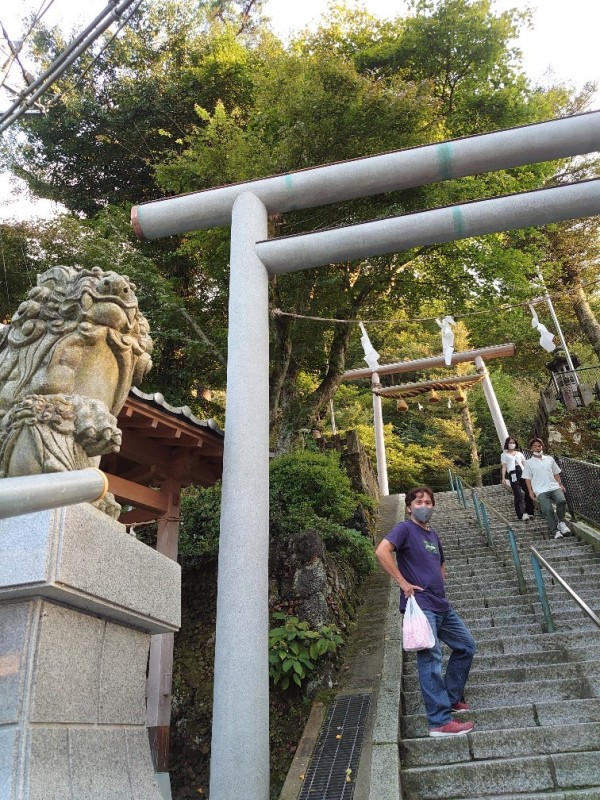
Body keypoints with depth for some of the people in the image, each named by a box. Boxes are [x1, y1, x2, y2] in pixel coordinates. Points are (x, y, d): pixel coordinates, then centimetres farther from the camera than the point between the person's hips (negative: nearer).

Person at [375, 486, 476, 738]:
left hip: (441, 605, 9)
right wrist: (403, 582, -21)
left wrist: (438, 584, 14)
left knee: (466, 646, 17)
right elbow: (382, 551, -25)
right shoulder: (405, 529, -8)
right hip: (421, 605, -9)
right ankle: (440, 721, -2)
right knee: (430, 658, -8)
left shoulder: (433, 535, 16)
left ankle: (451, 698, 30)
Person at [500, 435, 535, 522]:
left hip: (523, 473, 3)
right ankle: (522, 514, -13)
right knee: (518, 494, -10)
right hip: (512, 474, -3)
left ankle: (529, 512, 5)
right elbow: (504, 466, 6)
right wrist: (503, 478, -4)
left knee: (528, 492, -6)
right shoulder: (504, 454, 14)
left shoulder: (519, 453, 23)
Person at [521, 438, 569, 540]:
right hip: (541, 490, -2)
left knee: (562, 501, -26)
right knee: (548, 509, -20)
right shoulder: (528, 462, 8)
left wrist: (560, 484, 10)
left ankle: (561, 522, -5)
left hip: (554, 487, 3)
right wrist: (530, 491, -1)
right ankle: (555, 531, -10)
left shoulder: (550, 459, 17)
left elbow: (556, 473, 22)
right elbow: (527, 478, 7)